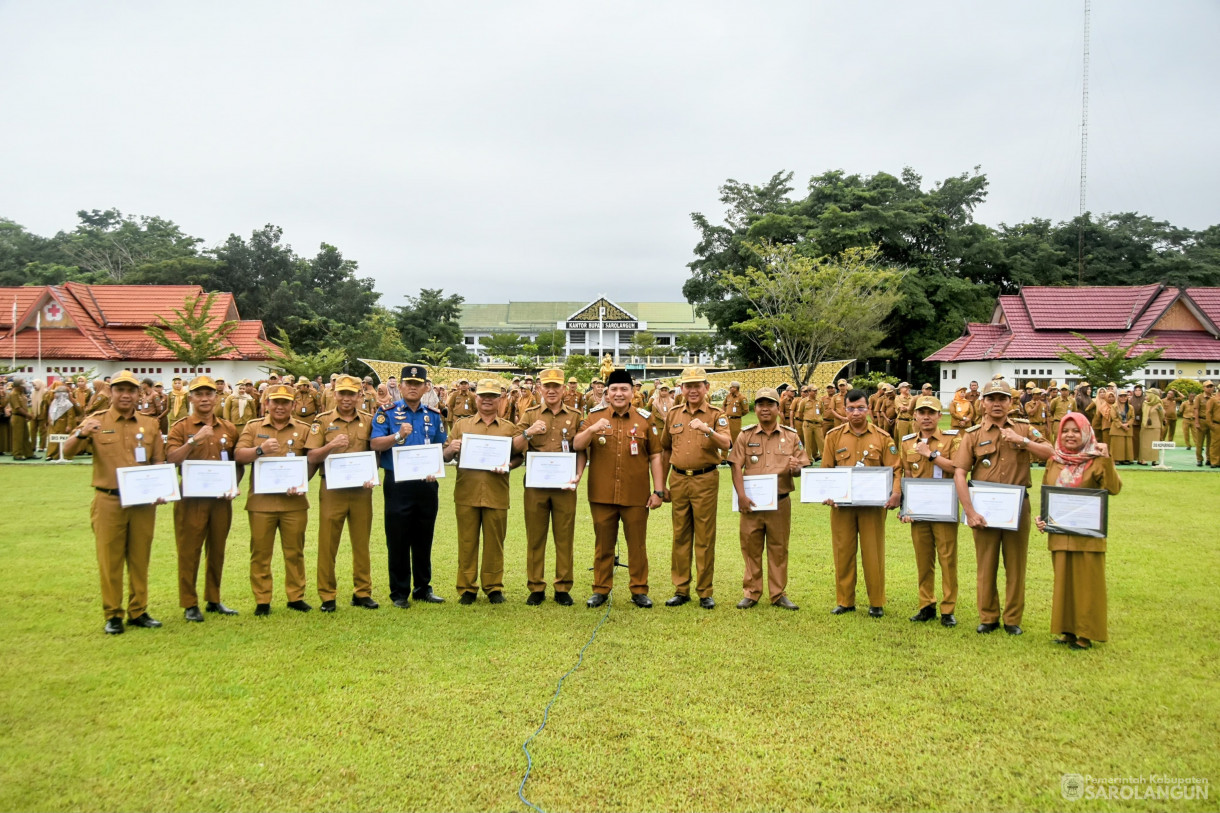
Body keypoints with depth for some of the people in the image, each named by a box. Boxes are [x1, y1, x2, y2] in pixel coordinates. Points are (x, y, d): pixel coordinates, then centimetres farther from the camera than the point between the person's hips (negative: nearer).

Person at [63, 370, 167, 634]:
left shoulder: (150, 424, 7)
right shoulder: (96, 421, 0)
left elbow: (159, 462, 11)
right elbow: (67, 453, -7)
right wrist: (81, 434, -28)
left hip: (143, 502, 2)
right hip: (109, 501, -2)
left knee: (140, 559, 9)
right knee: (109, 560, 4)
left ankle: (138, 612, 20)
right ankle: (112, 615, 14)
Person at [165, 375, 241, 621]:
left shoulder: (229, 429, 9)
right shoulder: (181, 427, -2)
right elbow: (171, 459, -14)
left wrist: (234, 485, 1)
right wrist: (194, 441, -25)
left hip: (221, 499, 4)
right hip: (191, 499, -4)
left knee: (217, 550, 11)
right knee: (189, 551, 2)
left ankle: (214, 599, 23)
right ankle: (189, 604, 12)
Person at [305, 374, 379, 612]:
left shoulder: (368, 421, 7)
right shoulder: (323, 421, 2)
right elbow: (312, 457, -3)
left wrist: (372, 477, -6)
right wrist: (332, 445, -20)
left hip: (361, 491, 2)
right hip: (332, 490, -2)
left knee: (361, 543, 8)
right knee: (327, 544, 2)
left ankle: (362, 592, 18)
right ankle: (327, 595, 12)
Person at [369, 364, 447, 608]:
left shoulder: (434, 416, 10)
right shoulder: (387, 413, 0)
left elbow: (441, 448, 14)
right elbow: (375, 444, -9)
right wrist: (398, 435, -24)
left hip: (426, 484, 3)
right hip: (397, 484, -3)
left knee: (423, 539, 11)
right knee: (398, 540, 2)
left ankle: (423, 589, 22)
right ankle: (399, 593, 13)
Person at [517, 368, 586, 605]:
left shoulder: (575, 416, 7)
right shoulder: (530, 415, 7)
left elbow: (581, 450, 6)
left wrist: (577, 476, -9)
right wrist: (528, 433, -15)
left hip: (564, 486, 0)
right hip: (535, 485, 0)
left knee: (565, 537, 4)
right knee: (535, 538, 5)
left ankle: (563, 588, 15)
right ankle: (536, 588, 15)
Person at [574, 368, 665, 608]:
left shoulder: (644, 419, 3)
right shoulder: (594, 416, 3)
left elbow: (655, 457, 4)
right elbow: (577, 446, -5)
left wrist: (658, 491, -2)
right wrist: (591, 429, -23)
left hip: (636, 496, 0)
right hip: (601, 495, 0)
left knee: (637, 545, 8)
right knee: (603, 544, 11)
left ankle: (639, 590, 20)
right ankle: (601, 590, 22)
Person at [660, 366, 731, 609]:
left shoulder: (716, 415, 0)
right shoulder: (673, 415, 9)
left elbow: (726, 444, -17)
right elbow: (665, 450, 16)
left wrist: (707, 430, -35)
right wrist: (662, 484, 15)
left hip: (706, 481, -3)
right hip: (678, 480, 3)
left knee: (705, 538, 2)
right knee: (680, 537, 9)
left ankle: (705, 592, 12)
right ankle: (681, 589, 18)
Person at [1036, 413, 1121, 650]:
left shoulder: (1096, 461, -5)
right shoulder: (1054, 462, 8)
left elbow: (1114, 488, -20)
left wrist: (1107, 461, -28)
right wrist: (1042, 518, 1)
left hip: (1087, 534, -5)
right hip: (1059, 533, 5)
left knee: (1086, 582, 2)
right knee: (1063, 581, 11)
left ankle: (1086, 634, 12)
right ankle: (1067, 630, 23)